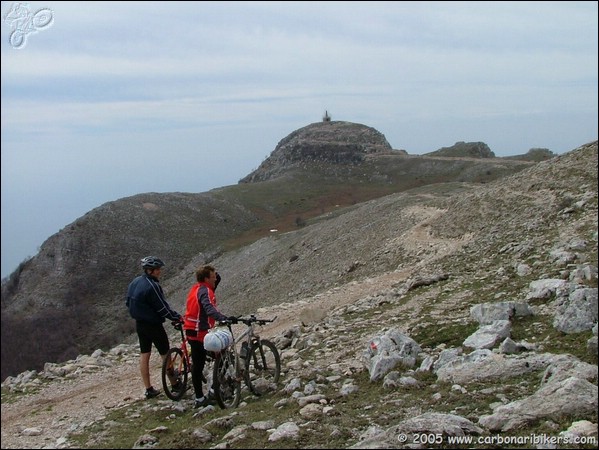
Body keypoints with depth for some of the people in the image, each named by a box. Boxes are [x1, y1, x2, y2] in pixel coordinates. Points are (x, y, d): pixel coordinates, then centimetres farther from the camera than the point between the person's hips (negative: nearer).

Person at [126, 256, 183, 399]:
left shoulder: (134, 282, 4)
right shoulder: (152, 286, -24)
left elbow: (129, 303, 13)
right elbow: (163, 308, -21)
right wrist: (178, 317, -12)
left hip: (140, 323, 8)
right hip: (153, 324, -8)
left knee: (144, 355, 10)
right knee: (165, 354, 6)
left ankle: (149, 389, 15)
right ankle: (174, 384, 17)